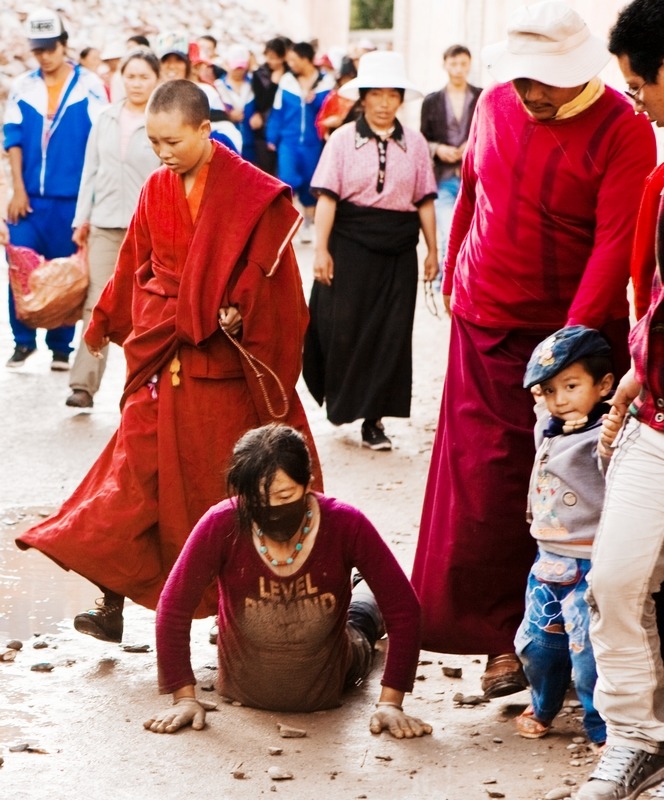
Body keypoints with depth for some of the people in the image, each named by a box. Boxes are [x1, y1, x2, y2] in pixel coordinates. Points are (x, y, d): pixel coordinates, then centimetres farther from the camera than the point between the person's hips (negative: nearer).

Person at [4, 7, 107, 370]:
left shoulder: (89, 86, -1)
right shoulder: (23, 87, 6)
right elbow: (13, 138, 6)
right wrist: (18, 190, -2)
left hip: (72, 198, -2)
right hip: (30, 196, 2)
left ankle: (60, 346, 13)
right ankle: (23, 340, 10)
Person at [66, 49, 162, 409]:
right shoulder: (106, 119, 9)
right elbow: (91, 172, 13)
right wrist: (82, 219, 10)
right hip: (105, 225, 3)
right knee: (97, 302, -4)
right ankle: (84, 385, -8)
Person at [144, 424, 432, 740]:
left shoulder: (346, 525, -31)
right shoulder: (221, 525, -33)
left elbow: (403, 607, -24)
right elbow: (173, 608, -22)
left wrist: (390, 702, -26)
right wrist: (184, 698, -22)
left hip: (325, 688, 1)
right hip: (243, 687, -1)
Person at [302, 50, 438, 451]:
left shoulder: (415, 144, 5)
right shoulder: (343, 140, -1)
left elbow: (425, 201, 7)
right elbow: (327, 196, -4)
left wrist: (432, 251, 6)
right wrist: (321, 249, -10)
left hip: (398, 250, 2)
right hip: (351, 243, -2)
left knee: (391, 333, 2)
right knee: (343, 327, 0)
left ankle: (374, 417, 10)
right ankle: (340, 400, 20)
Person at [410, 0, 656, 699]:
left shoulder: (622, 131, -14)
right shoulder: (495, 105, 3)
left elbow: (614, 245, -20)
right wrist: (453, 276, 25)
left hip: (572, 332, -4)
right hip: (483, 327, 4)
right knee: (484, 487, 1)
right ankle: (502, 636, 9)